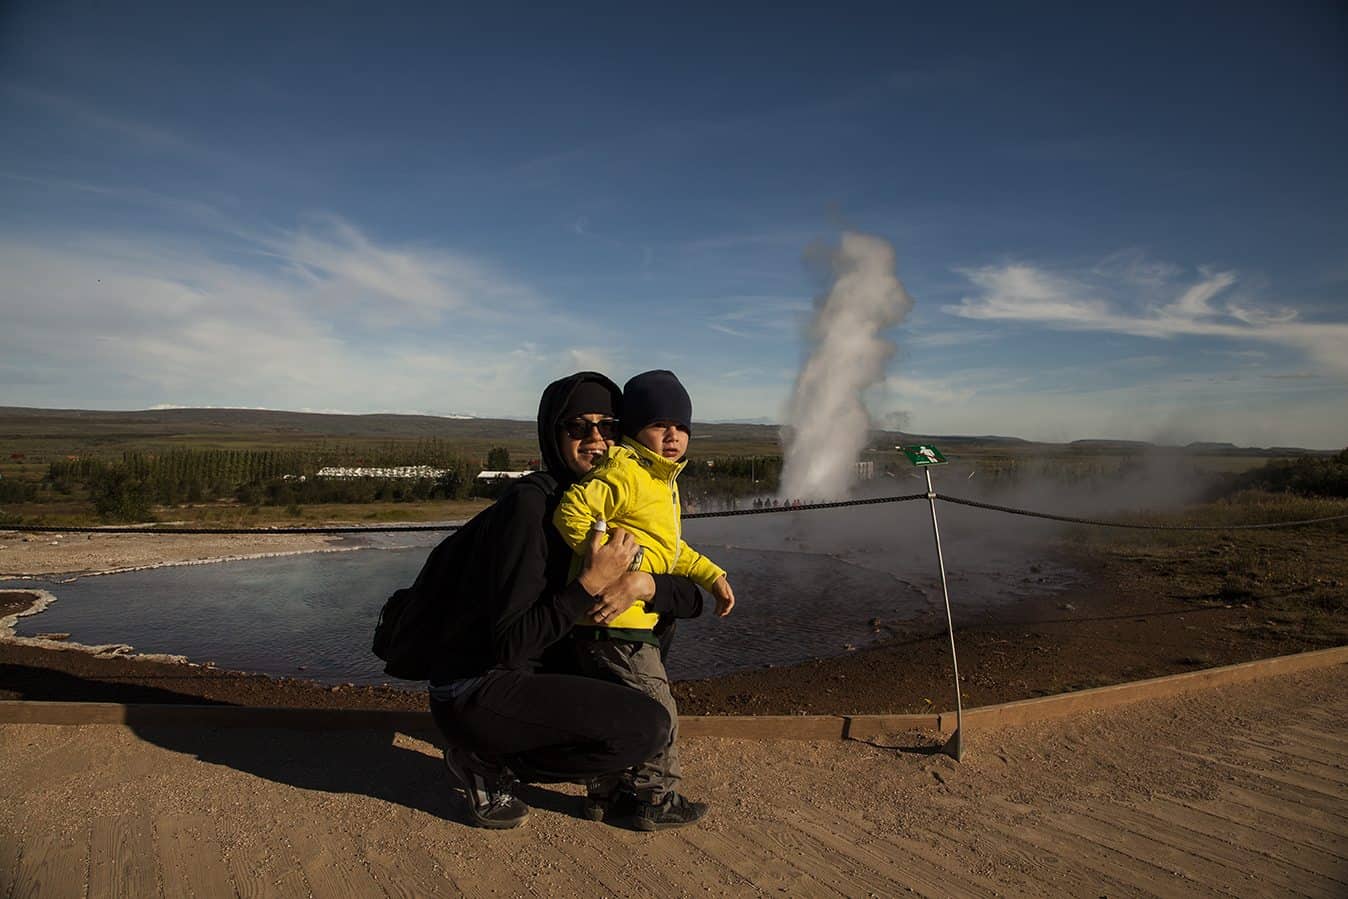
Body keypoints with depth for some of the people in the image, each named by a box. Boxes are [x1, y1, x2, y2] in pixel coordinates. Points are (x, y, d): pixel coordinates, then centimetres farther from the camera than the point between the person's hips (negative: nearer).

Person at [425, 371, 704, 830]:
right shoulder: (530, 503, -19)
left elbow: (690, 598, 1)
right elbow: (511, 642, -23)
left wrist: (644, 584, -19)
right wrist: (590, 585, -27)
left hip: (526, 676, 9)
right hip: (474, 692, -9)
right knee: (650, 726, -19)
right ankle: (485, 763, 0)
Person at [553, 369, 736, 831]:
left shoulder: (663, 480, 16)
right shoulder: (623, 471, -16)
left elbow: (669, 548, 24)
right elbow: (571, 512, -26)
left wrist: (712, 576, 17)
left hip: (631, 619, 10)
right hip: (614, 620, -10)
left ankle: (607, 794, 37)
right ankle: (656, 800, 21)